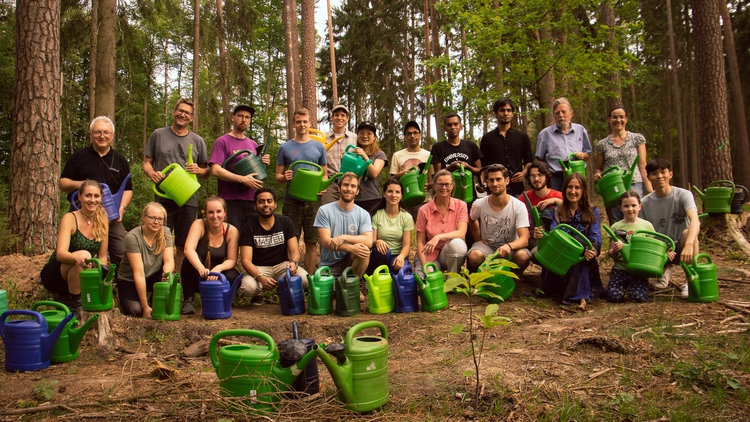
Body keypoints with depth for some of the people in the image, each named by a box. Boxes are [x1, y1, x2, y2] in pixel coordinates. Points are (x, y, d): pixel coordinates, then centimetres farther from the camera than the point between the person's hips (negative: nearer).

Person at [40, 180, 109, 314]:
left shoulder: (103, 221, -3)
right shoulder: (70, 219, -17)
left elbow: (102, 256, 2)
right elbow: (60, 254, -31)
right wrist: (77, 257, -53)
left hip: (79, 277, 6)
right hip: (53, 274, -6)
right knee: (82, 254, -35)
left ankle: (64, 297, 12)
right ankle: (74, 303, -17)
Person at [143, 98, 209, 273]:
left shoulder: (197, 141, 12)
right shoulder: (158, 135, 11)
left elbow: (207, 172, 15)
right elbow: (147, 162, 12)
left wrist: (198, 170, -8)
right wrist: (152, 173, -9)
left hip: (188, 199, 1)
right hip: (163, 197, -1)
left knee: (184, 247, 2)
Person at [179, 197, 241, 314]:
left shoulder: (231, 231, -10)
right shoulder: (199, 225, -16)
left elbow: (232, 260, -11)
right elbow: (188, 249, -32)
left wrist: (219, 268, -34)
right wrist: (201, 268, -51)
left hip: (217, 277, 2)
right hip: (197, 277, -2)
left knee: (233, 277, -30)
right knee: (191, 259, -32)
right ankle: (188, 300, -15)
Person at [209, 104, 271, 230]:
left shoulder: (253, 144, 19)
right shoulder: (222, 141, 2)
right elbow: (215, 170, -11)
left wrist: (264, 164, 1)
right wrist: (243, 179, -19)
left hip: (252, 200, 5)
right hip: (231, 201, -5)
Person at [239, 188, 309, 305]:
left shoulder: (285, 222, -1)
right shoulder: (249, 227, -7)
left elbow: (295, 251, -6)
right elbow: (246, 261, -14)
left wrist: (293, 262, -32)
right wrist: (261, 278, -34)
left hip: (282, 265, 2)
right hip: (258, 268, -2)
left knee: (304, 279, -29)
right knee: (248, 287, -35)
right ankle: (258, 294, 5)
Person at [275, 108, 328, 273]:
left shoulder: (319, 147, 11)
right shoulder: (285, 147, 8)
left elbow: (324, 175, 14)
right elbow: (277, 176, 10)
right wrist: (284, 177, -14)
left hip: (313, 200, 1)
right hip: (292, 201, 0)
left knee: (312, 243, 3)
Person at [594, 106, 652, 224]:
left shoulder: (637, 139, 8)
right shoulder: (602, 144, 10)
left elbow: (643, 167, 5)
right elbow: (599, 168, 19)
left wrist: (649, 190, -2)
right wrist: (597, 175, -5)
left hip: (634, 185, -1)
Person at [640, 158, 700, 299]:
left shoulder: (683, 195, -12)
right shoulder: (646, 202, -2)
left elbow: (695, 221, -31)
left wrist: (688, 245, -50)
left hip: (680, 248, -3)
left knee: (688, 233, -35)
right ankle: (665, 270, 11)